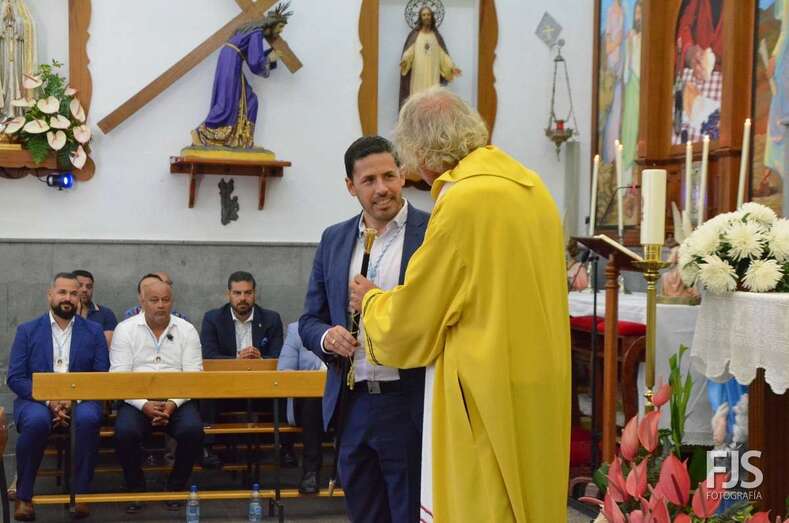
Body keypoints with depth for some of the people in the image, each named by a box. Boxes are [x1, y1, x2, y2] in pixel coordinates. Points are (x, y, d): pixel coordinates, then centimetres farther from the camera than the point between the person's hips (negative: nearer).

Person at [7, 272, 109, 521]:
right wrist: (49, 400, -14)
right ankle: (24, 496, -16)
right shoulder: (27, 331, 9)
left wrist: (75, 399, -15)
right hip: (37, 399, 0)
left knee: (89, 418, -34)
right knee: (37, 421, -35)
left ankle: (80, 493, -21)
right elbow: (15, 378, 1)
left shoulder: (94, 331, 11)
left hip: (80, 400, 1)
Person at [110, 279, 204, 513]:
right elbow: (119, 375, -4)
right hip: (137, 399, -1)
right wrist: (144, 405, -17)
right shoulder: (125, 329, 3)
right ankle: (136, 489, -5)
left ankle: (176, 488, -4)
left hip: (177, 400, 1)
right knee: (125, 431, -31)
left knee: (193, 430, -28)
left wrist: (173, 404, -17)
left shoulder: (187, 331, 6)